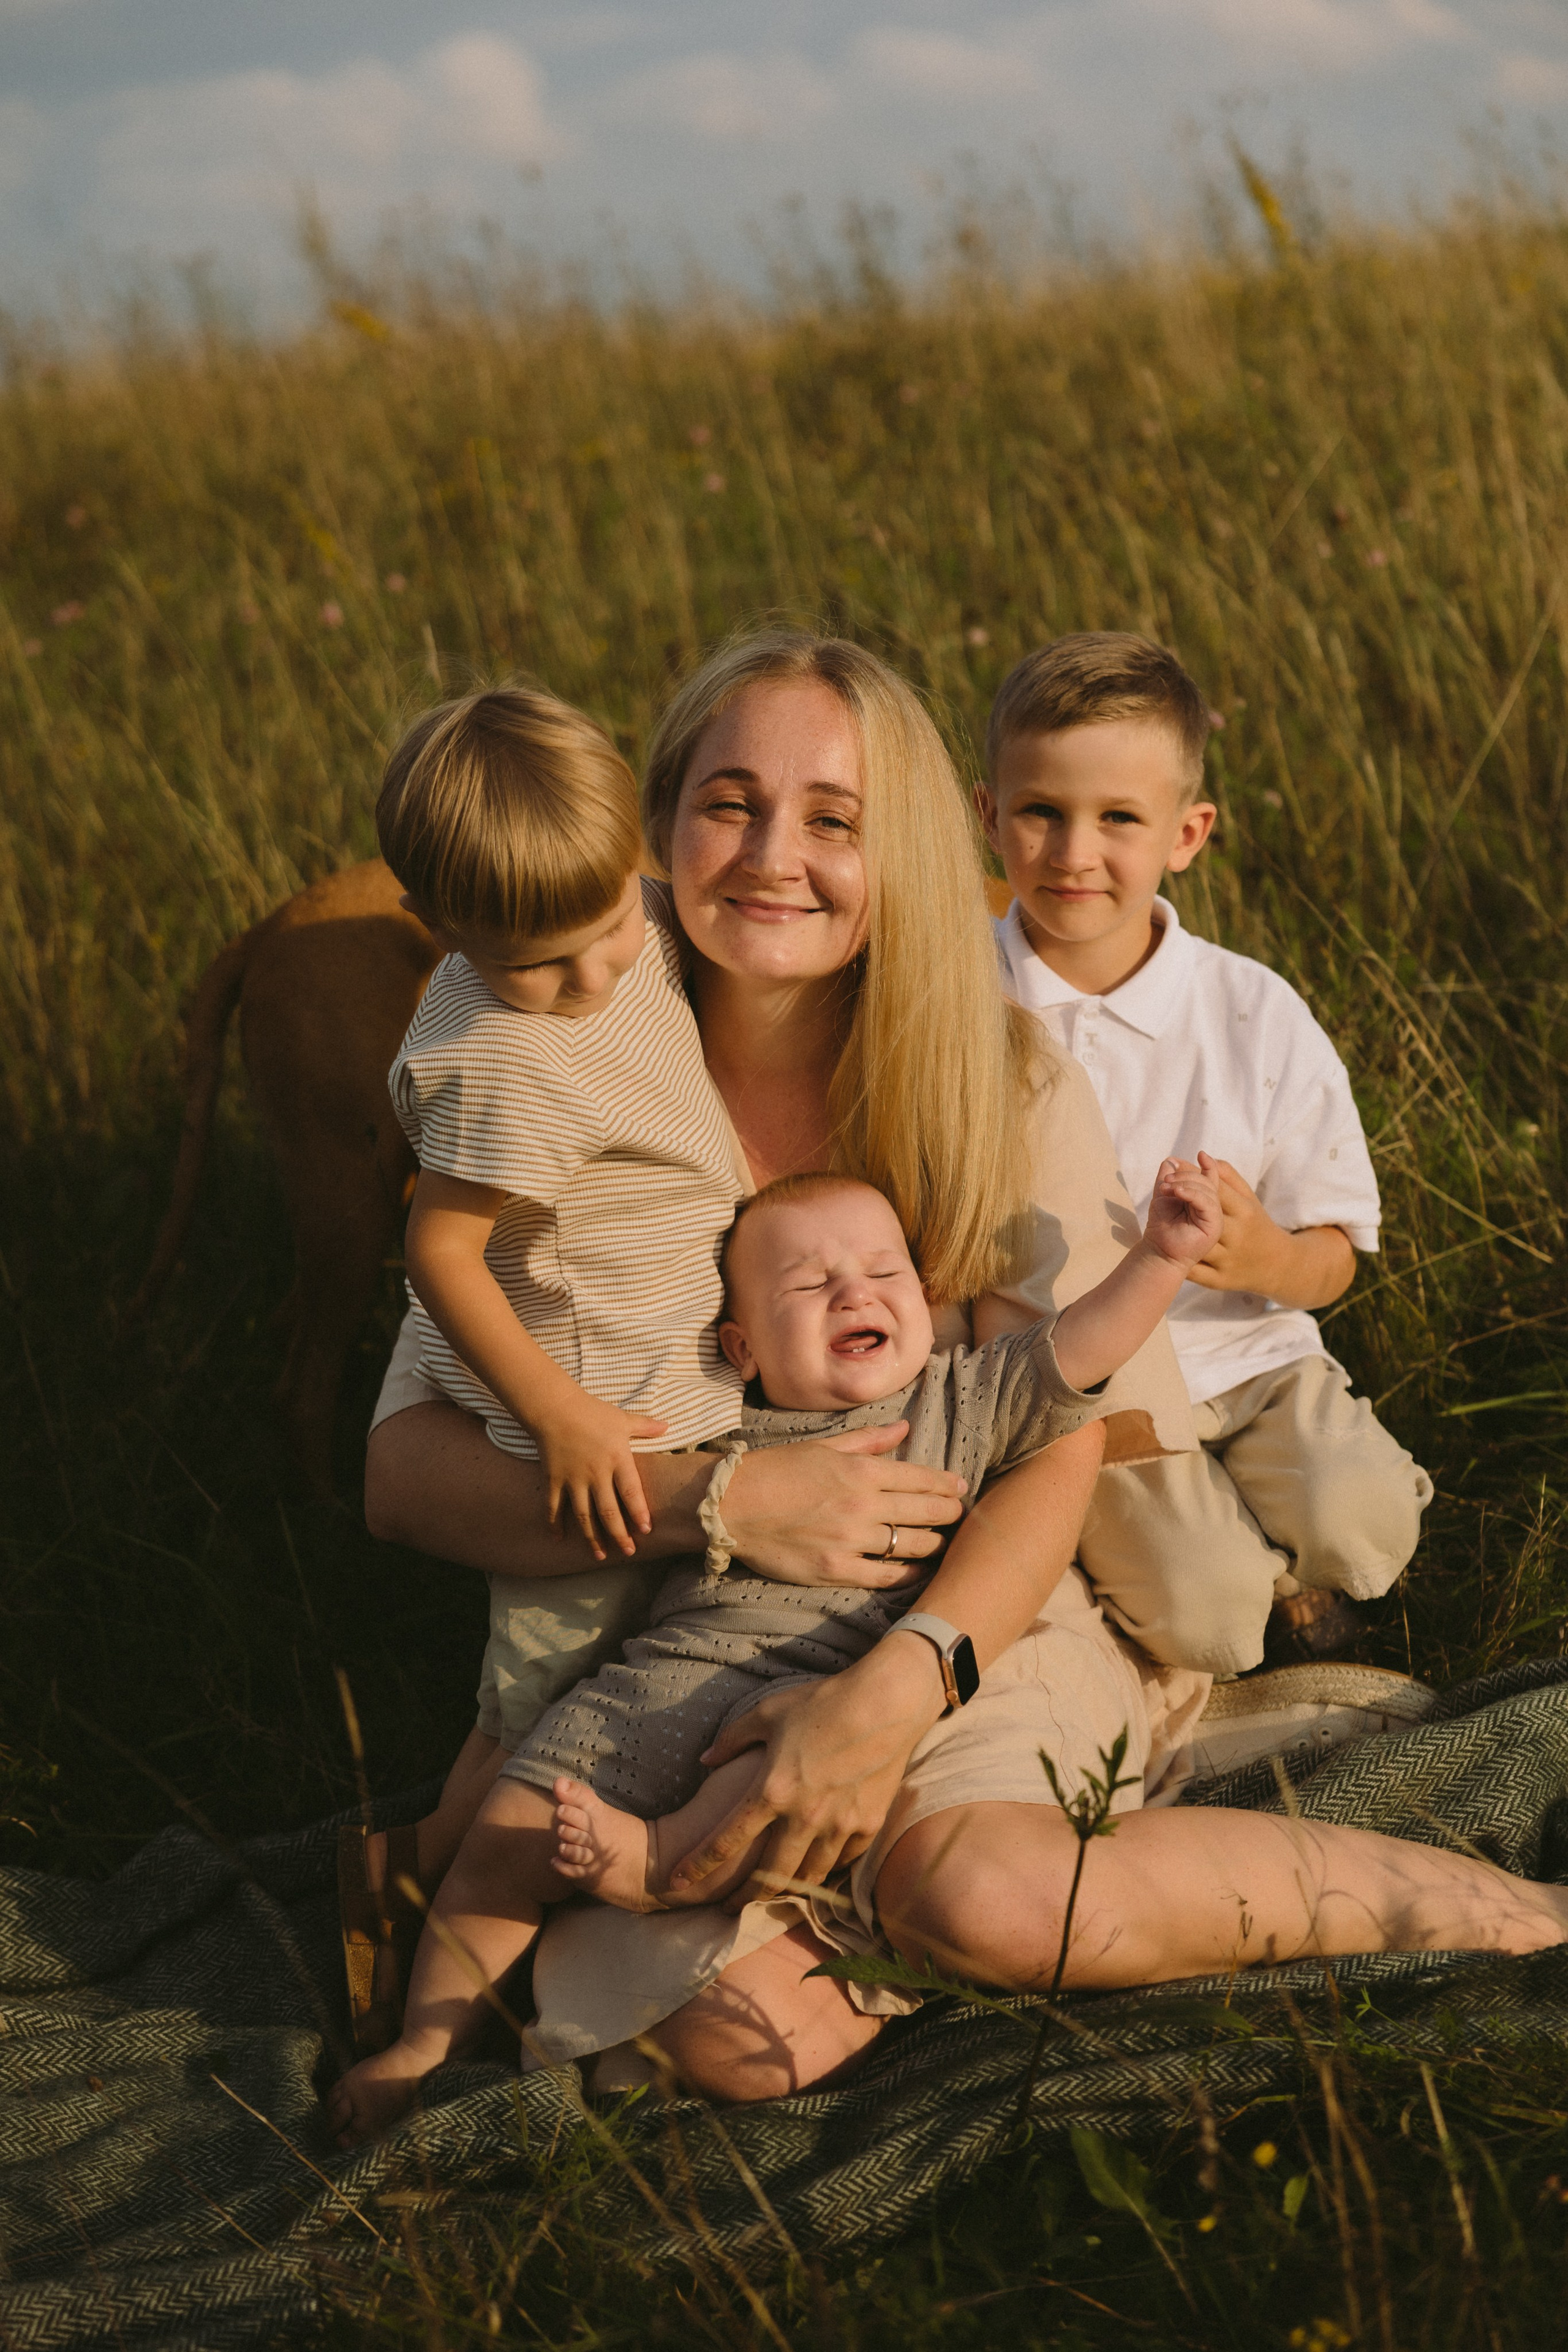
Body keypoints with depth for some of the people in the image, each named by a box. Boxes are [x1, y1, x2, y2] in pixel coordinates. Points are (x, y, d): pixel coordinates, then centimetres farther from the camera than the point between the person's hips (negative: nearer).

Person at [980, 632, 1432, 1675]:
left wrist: (1265, 1256, -22)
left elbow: (1332, 1262, 1)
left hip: (1241, 1354, 2)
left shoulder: (1257, 1014, -2)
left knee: (1355, 1528, -26)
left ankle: (1274, 1555, 10)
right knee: (1204, 1613, -23)